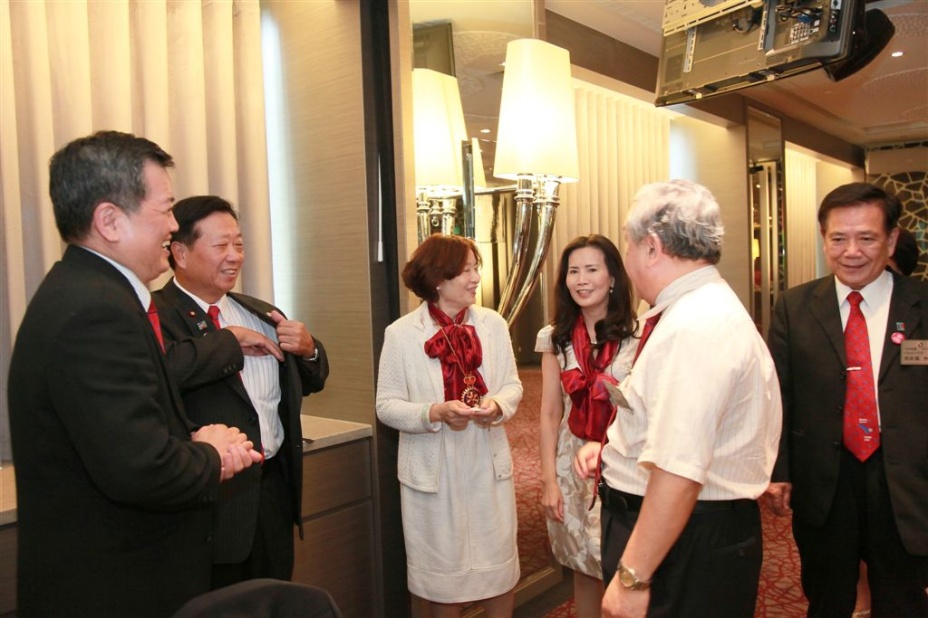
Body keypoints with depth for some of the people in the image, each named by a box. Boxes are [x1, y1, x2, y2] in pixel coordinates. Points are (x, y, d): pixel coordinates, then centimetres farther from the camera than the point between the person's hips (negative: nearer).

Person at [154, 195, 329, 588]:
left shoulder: (261, 314, 10)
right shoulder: (156, 315, -12)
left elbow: (310, 382, 18)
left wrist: (308, 349, -4)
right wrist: (230, 339, -19)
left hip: (274, 484, 6)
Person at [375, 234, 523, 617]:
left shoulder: (493, 324, -2)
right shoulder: (401, 333, -9)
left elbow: (513, 384, 4)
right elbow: (387, 405, -7)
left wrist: (497, 404, -19)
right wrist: (435, 413, -24)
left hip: (489, 464, 2)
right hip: (433, 469, -2)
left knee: (499, 565, 15)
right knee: (442, 569, 16)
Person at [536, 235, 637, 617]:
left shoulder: (638, 334, -7)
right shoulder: (556, 338, 1)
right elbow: (549, 414, 3)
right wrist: (549, 480, 0)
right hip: (573, 465, 3)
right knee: (584, 568, 16)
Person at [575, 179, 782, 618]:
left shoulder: (694, 328, -25)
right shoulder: (705, 308, 9)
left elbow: (679, 472, -31)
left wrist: (632, 577, -25)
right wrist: (612, 446, 12)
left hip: (687, 546, -9)